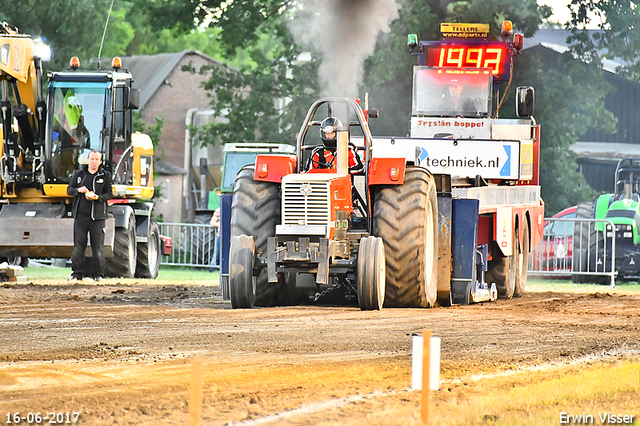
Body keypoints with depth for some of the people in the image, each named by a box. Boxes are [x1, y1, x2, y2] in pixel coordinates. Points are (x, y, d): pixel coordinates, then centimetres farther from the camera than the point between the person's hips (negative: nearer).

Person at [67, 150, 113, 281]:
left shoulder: (105, 176, 7)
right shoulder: (78, 174, 13)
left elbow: (109, 194, 4)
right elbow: (69, 189, 12)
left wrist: (97, 197, -15)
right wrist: (78, 190, -10)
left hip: (98, 216, -2)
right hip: (81, 215, 2)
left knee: (98, 246, -2)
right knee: (78, 245, 0)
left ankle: (97, 274, 4)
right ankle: (77, 273, 5)